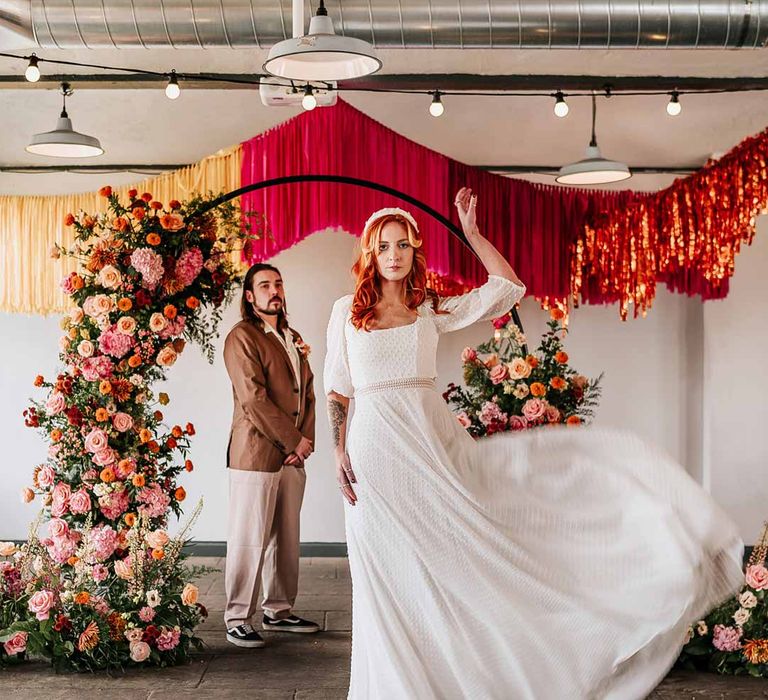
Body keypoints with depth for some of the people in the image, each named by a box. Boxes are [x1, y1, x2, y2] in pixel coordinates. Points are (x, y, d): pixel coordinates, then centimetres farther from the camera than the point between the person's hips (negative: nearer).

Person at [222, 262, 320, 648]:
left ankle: (278, 611, 22)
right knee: (250, 540, -4)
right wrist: (295, 441, -13)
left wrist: (306, 438, 0)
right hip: (256, 453, -8)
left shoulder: (293, 338, 19)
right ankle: (238, 620, 4)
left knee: (286, 538, 12)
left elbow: (308, 392, 16)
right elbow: (254, 399, -15)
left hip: (292, 455, 8)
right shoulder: (241, 337, -7)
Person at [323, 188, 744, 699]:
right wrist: (341, 453, -3)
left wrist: (472, 233, 3)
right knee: (391, 578, 4)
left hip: (435, 443, 2)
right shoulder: (347, 311, 6)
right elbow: (337, 389, 6)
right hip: (375, 446, -1)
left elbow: (507, 288, 5)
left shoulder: (432, 310, 9)